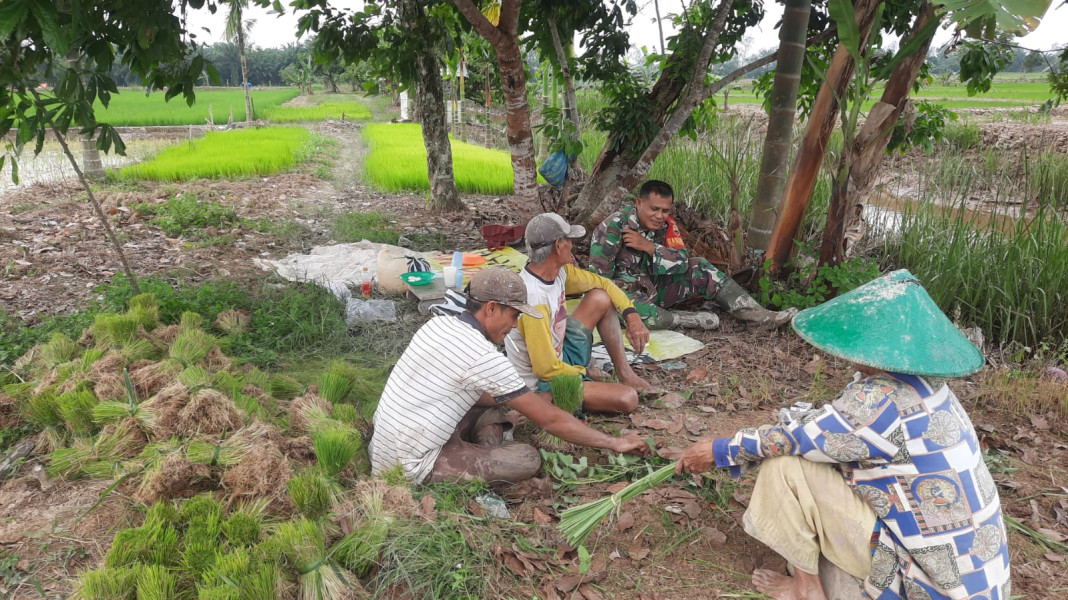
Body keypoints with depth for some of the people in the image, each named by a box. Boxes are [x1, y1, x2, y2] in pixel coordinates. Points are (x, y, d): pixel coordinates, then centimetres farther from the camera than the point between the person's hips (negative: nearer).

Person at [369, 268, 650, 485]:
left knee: (490, 410, 18)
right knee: (528, 459, -12)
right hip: (412, 468, -9)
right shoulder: (484, 357, -21)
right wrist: (614, 443, -6)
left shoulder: (438, 324, 4)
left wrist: (530, 400, 14)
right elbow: (549, 419, -16)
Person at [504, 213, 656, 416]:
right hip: (542, 384, -9)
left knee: (601, 298, 3)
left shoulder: (559, 271, -7)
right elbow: (545, 369, -30)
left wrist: (632, 315, -5)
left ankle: (625, 374, 11)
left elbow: (602, 283, 10)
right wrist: (584, 372, -11)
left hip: (559, 356, 9)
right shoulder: (534, 299, -33)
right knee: (627, 399, -24)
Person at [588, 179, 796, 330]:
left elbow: (682, 262, -11)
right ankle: (692, 320, -18)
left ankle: (758, 315, -11)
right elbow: (598, 275, -23)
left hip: (654, 287, 6)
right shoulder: (614, 226, -21)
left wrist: (648, 246, -21)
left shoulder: (666, 225, -3)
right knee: (641, 312, -42)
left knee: (700, 268, -8)